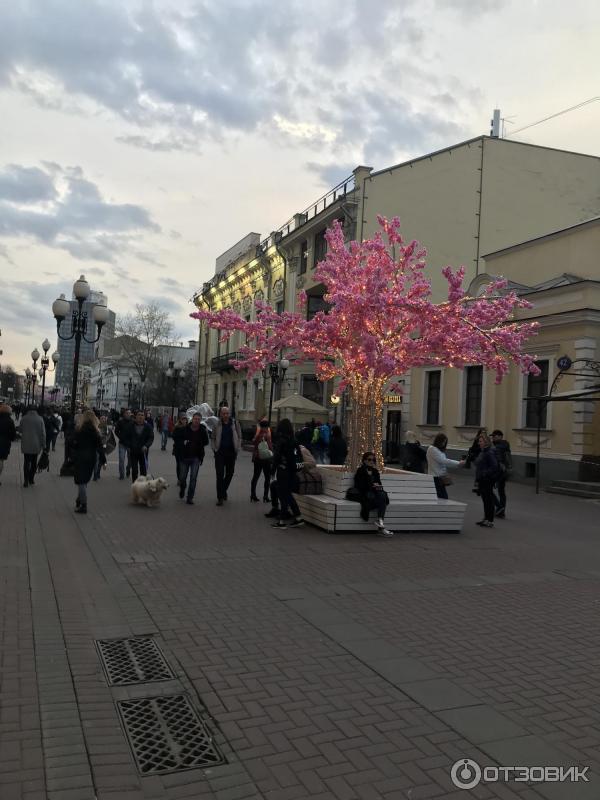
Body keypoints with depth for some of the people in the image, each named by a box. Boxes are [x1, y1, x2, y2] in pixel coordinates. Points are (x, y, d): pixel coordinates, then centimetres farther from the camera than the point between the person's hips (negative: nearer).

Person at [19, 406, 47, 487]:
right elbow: (43, 433, -5)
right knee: (34, 463, 11)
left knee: (26, 462, 6)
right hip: (36, 445, 0)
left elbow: (21, 431, 8)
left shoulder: (24, 419, -2)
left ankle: (26, 481, 1)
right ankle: (31, 480, 16)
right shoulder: (40, 419, -6)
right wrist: (43, 445, 2)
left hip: (26, 445, 0)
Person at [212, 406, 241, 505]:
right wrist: (215, 448, -3)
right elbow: (213, 438, 8)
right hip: (220, 452, -2)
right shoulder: (217, 424, 1)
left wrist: (237, 449, -1)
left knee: (230, 473, 12)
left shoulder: (235, 423, 2)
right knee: (220, 475, -4)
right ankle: (220, 497, 0)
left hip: (231, 452, 2)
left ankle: (224, 490, 36)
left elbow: (239, 437, 7)